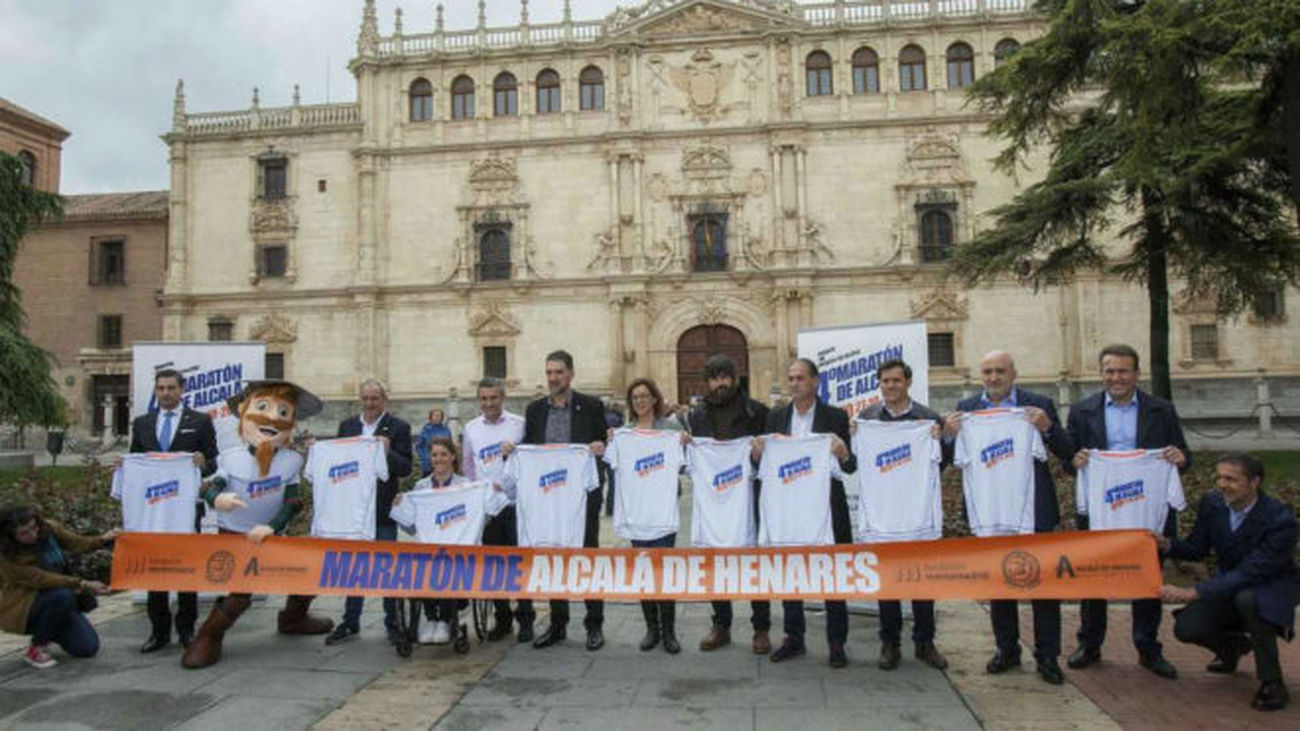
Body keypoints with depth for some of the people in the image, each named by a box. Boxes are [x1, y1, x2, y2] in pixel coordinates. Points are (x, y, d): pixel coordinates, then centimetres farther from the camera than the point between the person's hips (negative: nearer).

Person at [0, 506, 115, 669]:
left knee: (89, 647, -6)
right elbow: (42, 580, -29)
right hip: (22, 609, -5)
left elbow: (77, 543, 0)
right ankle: (35, 649, -14)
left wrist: (103, 539, -21)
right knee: (62, 597, -37)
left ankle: (45, 633, 23)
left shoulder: (49, 528, -9)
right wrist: (84, 585, -36)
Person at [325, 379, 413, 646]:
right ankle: (350, 622, 23)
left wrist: (388, 453, -27)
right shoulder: (347, 426, 9)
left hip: (383, 509, -4)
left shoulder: (398, 428, -4)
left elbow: (406, 469, -9)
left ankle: (392, 622, 15)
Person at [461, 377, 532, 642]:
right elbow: (467, 466, 15)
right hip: (486, 504, 3)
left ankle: (525, 618, 12)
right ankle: (502, 618, 22)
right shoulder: (471, 429, 9)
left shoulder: (519, 424, 1)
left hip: (515, 502, -3)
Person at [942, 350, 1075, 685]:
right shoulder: (966, 408, 4)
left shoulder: (1039, 406, -1)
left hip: (1034, 510, -2)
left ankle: (1048, 656, 18)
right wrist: (949, 434, -17)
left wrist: (1047, 428, -22)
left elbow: (1067, 454, -4)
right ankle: (1007, 650, 26)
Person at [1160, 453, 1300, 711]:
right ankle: (1233, 646, 22)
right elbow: (1197, 549, 1)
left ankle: (1272, 683, -19)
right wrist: (1167, 544, -22)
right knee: (1186, 628, -15)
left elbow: (1250, 573, -33)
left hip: (1275, 587, -5)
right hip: (1231, 584, 5)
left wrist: (1193, 592, -40)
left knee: (1247, 598, -40)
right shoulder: (1212, 502, -11)